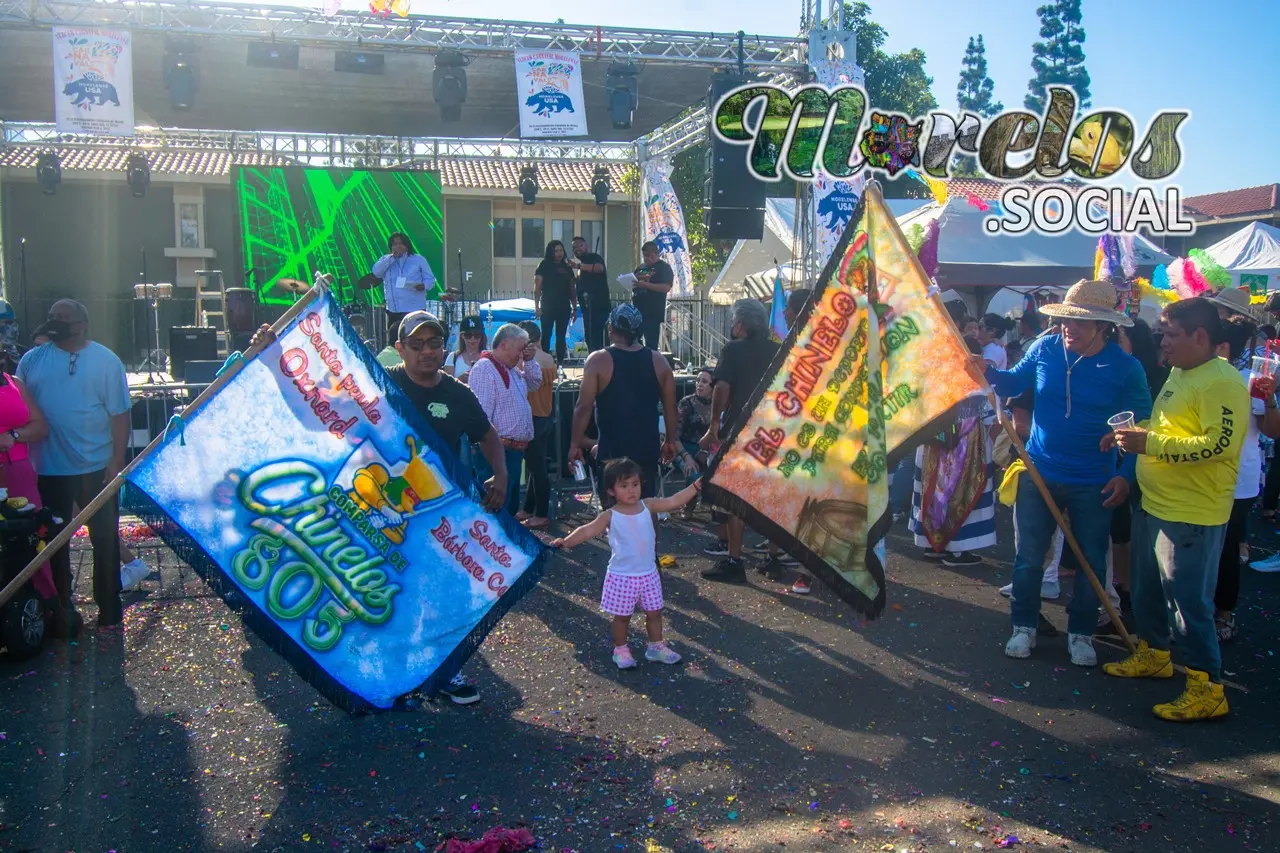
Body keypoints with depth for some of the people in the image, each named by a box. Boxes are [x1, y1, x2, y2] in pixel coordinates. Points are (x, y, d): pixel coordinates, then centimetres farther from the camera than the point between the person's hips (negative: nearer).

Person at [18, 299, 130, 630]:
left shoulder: (106, 361, -3)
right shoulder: (32, 360, 4)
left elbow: (119, 415, -5)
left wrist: (117, 462, -10)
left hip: (96, 468, -2)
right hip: (49, 470, 3)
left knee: (104, 539, 7)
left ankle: (108, 604, 20)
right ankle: (61, 605, 28)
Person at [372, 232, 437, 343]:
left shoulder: (418, 260, 7)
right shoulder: (386, 260, 14)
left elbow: (430, 279, 5)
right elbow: (376, 271, -4)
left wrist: (424, 286, -18)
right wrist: (392, 257, -8)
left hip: (415, 310, -3)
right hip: (393, 310, 3)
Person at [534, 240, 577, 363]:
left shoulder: (567, 268, 12)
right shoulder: (544, 266, 0)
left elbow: (572, 289, 13)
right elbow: (537, 288, -5)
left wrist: (574, 308, 8)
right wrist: (537, 307, -13)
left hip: (564, 307, 4)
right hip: (548, 307, -4)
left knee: (561, 337, 7)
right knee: (546, 335, -5)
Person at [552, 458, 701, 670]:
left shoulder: (648, 506, -3)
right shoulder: (610, 516, -13)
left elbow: (673, 501, -5)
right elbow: (588, 530, -21)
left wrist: (696, 486, -12)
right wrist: (566, 541, -35)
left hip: (649, 574, 4)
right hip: (622, 577, -4)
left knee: (654, 612, 16)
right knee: (622, 616, 10)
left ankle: (656, 646, 35)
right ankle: (620, 650, 29)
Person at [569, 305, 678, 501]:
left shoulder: (599, 361, -8)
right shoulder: (658, 361, 3)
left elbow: (584, 407, -10)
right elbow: (670, 407, 7)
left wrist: (575, 444, -2)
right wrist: (670, 441, 18)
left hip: (612, 451, -4)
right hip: (647, 449, 4)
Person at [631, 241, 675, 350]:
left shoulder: (664, 268, -1)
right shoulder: (640, 268, 21)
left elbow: (666, 288, -14)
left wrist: (645, 284, -22)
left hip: (652, 313, -7)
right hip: (637, 311, 7)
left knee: (651, 344, -8)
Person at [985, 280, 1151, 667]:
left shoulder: (1125, 368, -11)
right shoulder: (1045, 348, -6)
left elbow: (1141, 426, -4)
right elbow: (1014, 382, 8)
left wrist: (1125, 474, -11)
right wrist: (988, 373, -13)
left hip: (1092, 485, -1)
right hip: (1039, 474, 1)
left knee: (1090, 563, 11)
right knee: (1028, 557, 9)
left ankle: (1081, 633, 29)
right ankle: (1024, 627, 26)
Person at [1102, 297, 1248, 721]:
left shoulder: (1222, 382, -19)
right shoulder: (1179, 374, 13)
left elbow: (1220, 444, -28)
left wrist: (1149, 443, -27)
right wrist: (1134, 432, 9)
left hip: (1193, 515, -10)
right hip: (1154, 504, 10)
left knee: (1189, 601, -4)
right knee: (1146, 588, 22)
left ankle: (1207, 687, 7)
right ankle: (1153, 654, 40)